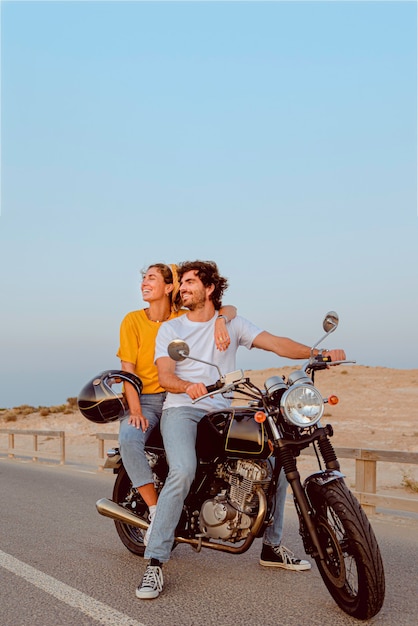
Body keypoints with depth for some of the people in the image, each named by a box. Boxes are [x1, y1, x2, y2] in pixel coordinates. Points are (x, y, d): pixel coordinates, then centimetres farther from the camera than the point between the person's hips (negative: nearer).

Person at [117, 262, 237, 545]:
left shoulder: (185, 319, 3)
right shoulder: (133, 320, 1)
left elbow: (229, 309, -2)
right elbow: (128, 370, -5)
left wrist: (220, 321, -26)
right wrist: (135, 411, -17)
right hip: (143, 399, -1)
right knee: (129, 438, -32)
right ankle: (155, 511, -22)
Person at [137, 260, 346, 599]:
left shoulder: (232, 323, 11)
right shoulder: (170, 329, 7)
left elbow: (274, 342, -1)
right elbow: (165, 375, -7)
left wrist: (317, 352, -17)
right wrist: (189, 386, -31)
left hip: (222, 412, 3)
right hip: (181, 409, -3)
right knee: (183, 472, -31)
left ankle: (272, 546, 12)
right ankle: (155, 564, -24)